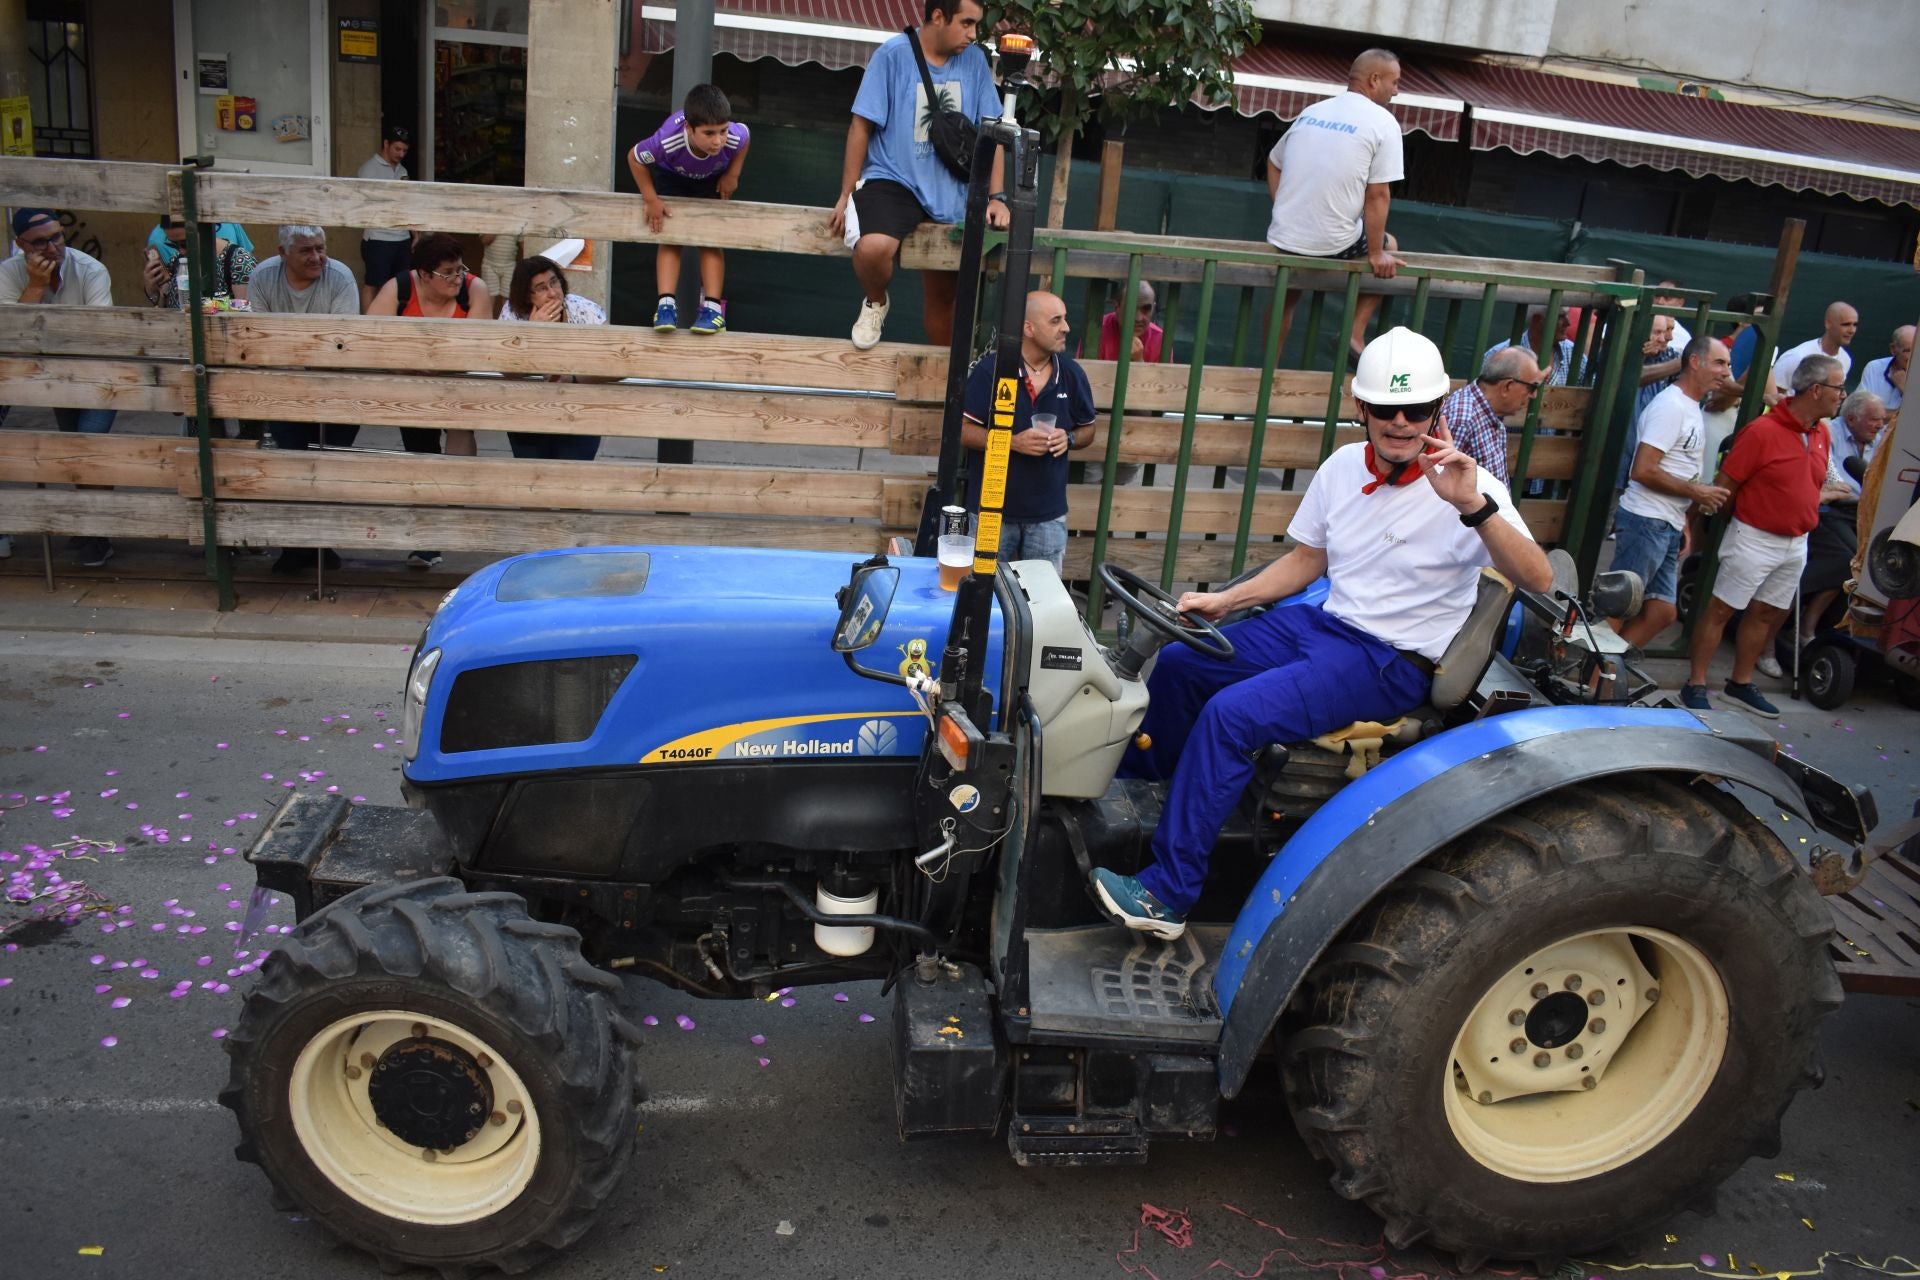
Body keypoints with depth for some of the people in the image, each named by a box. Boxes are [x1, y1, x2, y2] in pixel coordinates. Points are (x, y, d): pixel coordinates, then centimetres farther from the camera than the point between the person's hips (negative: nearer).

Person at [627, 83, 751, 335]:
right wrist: (651, 200, -22)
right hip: (671, 175, -1)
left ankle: (713, 306, -6)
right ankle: (666, 304, -12)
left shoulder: (734, 137, -41)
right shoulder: (668, 141, -45)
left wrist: (732, 175, -13)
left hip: (713, 179, 1)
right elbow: (634, 158, -24)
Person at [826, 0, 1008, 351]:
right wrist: (846, 195, -8)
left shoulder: (974, 61, 1)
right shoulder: (894, 55, -10)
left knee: (943, 294, 13)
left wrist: (996, 196, -3)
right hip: (893, 181, -4)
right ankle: (876, 303, 1)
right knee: (872, 248, -34)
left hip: (951, 194, 4)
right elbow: (862, 126, -7)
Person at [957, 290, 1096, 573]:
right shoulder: (991, 369, -12)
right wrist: (1013, 442, -22)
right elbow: (962, 429, -10)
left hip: (1048, 513, 3)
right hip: (991, 509, -3)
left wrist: (1068, 439, -10)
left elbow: (1087, 430, 13)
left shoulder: (1072, 373, 1)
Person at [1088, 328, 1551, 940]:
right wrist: (1223, 600, 6)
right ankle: (1138, 785, 32)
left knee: (1231, 712, -26)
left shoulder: (1467, 487, -17)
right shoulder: (1343, 466, 2)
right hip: (1323, 624, 8)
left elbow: (1538, 580, -30)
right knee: (1178, 662, 6)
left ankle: (1167, 894, -18)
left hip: (1392, 664, -8)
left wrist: (1475, 506, -44)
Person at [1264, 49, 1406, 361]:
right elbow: (1377, 195, -9)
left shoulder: (1311, 111, 12)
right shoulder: (1383, 122, -6)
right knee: (1389, 244, 26)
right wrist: (1377, 254, -3)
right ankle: (1355, 335, 15)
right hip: (1334, 244, -5)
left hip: (1284, 238, 5)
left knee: (1285, 298, 31)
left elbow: (1274, 164, 20)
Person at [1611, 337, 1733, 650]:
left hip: (1668, 528, 10)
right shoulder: (1670, 405, -12)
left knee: (1662, 611, 10)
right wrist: (1695, 492, -13)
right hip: (1645, 521, -10)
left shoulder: (1693, 409, 17)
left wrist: (1683, 524, 15)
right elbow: (1642, 471, -21)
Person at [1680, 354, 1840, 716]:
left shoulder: (1821, 432, 6)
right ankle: (1695, 686, 6)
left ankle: (1741, 684, 27)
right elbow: (1725, 485, -14)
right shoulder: (1762, 431, -17)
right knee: (1721, 610, 0)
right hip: (1755, 538, -8)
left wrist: (1804, 527, 14)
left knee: (1765, 614, 15)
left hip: (1796, 544, 8)